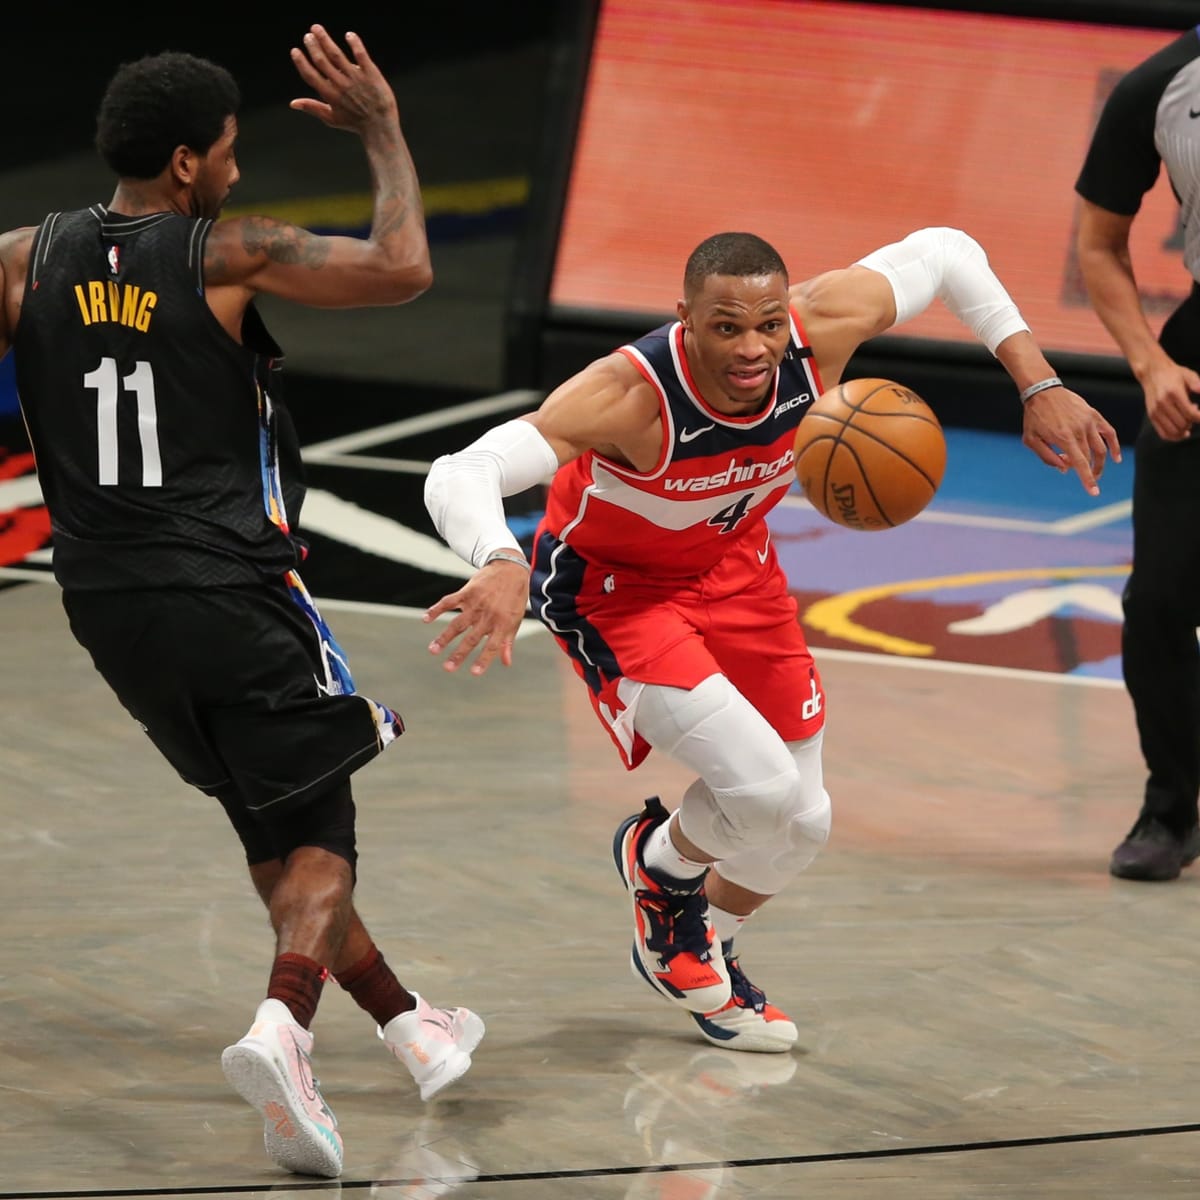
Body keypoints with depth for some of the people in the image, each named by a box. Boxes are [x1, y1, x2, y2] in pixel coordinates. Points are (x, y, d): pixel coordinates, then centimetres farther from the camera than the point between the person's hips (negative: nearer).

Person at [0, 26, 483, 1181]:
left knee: (272, 831, 21)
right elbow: (401, 267, -12)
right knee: (319, 839, 4)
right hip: (229, 596, -6)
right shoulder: (227, 253, -11)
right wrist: (382, 132, 0)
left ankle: (409, 1024, 30)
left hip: (105, 600, 6)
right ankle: (280, 1031, -22)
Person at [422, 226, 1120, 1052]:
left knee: (802, 824, 11)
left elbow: (943, 253, -9)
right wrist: (502, 564, -69)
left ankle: (698, 954, 43)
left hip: (733, 565, 6)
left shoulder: (821, 330, -28)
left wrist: (1039, 387, -14)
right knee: (762, 788, -22)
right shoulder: (630, 395, -40)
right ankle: (663, 861, 14)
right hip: (612, 586, -6)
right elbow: (460, 474, -48)